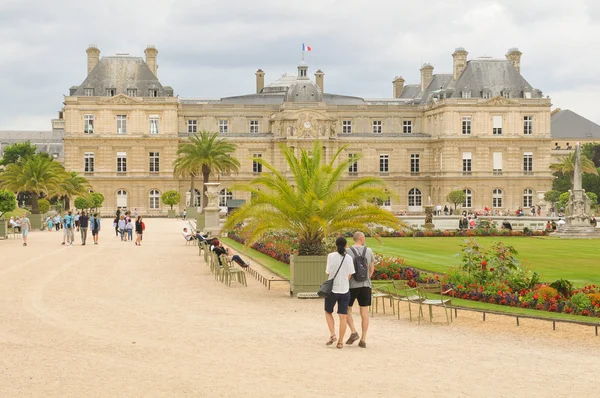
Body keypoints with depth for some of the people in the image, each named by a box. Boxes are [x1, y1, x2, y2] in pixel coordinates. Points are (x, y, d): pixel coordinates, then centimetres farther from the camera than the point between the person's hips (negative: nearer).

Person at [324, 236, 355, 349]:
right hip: (344, 290, 1)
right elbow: (350, 275, -1)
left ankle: (332, 335, 3)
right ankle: (340, 342, 6)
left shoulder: (331, 256, -10)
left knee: (328, 312, 19)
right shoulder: (349, 258, -4)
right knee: (343, 316, 6)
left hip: (332, 289, -1)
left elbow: (328, 273, -6)